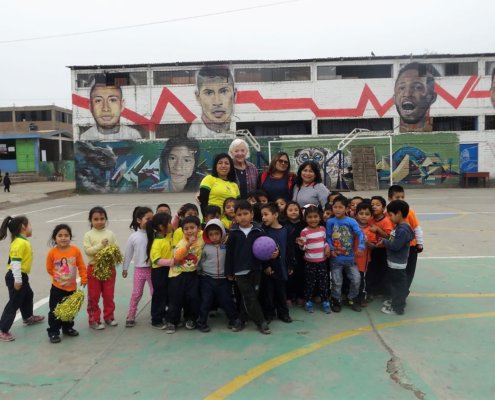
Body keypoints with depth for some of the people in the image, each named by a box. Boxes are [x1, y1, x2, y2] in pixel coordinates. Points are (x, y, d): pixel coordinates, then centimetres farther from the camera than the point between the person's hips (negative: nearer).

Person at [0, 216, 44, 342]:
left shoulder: (21, 241, 10)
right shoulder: (21, 243, -23)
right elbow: (16, 262, -28)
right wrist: (18, 280, -26)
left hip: (21, 276, 11)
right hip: (16, 277, -11)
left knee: (28, 295, 28)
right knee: (14, 303, -5)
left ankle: (28, 317, 48)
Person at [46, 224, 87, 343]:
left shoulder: (75, 250, -10)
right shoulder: (52, 252, -14)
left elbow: (81, 266, -1)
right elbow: (49, 268, 0)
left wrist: (84, 278, -1)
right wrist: (57, 276, 3)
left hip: (72, 287, 2)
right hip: (57, 287, -2)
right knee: (55, 311, 2)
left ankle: (68, 328, 35)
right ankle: (53, 332, 15)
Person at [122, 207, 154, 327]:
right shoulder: (133, 237, -6)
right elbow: (128, 253, 3)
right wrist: (125, 268, 8)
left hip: (153, 268, 0)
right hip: (139, 269, 0)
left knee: (155, 293, 9)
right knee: (136, 294, 9)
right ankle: (131, 316, 21)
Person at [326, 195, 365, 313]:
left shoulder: (351, 221, -9)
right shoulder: (330, 222, -6)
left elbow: (360, 234, -13)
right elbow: (328, 237, -1)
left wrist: (360, 247, -25)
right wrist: (331, 249, -13)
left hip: (350, 257, 0)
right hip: (336, 258, 0)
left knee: (356, 279, 4)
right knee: (337, 282, 8)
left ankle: (353, 299, 27)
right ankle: (336, 301, 28)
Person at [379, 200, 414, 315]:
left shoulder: (403, 230, -26)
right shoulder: (399, 227, 6)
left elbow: (395, 246, -27)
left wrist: (384, 241, -14)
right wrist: (385, 241, -1)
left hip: (397, 263, -10)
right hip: (394, 261, 10)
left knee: (398, 284, 3)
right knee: (395, 283, 23)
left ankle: (397, 308, 14)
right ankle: (396, 301, 39)